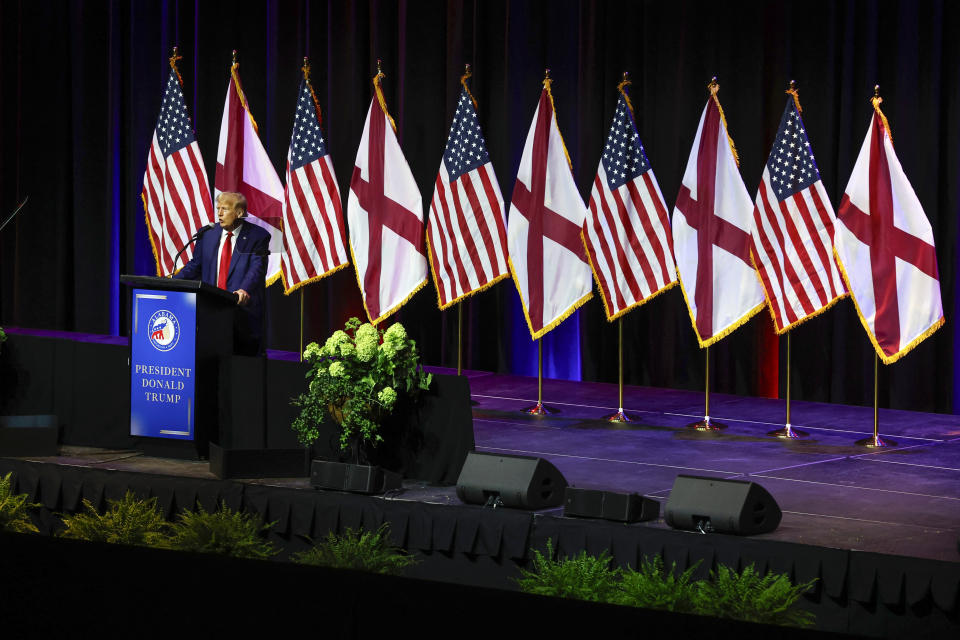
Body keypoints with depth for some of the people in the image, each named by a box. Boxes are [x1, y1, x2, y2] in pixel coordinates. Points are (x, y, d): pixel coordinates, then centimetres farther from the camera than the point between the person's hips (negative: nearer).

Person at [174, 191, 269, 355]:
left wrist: (245, 290, -35)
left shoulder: (258, 236, -3)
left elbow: (257, 269, -16)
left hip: (242, 310, -4)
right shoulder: (208, 234, 11)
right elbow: (195, 266, 16)